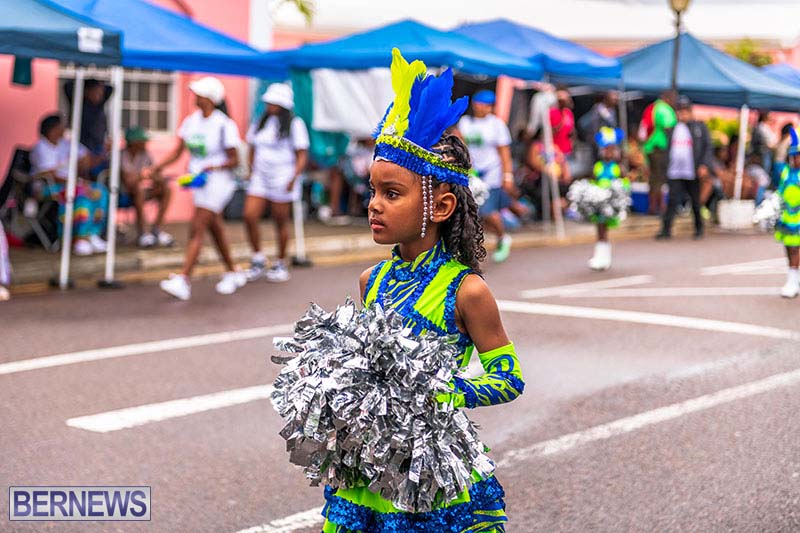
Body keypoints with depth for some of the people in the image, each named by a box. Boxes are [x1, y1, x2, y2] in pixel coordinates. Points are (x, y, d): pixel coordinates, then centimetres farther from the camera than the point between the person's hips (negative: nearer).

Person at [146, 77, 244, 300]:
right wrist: (157, 168, -4)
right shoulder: (190, 121, 6)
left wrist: (214, 167, -26)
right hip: (198, 181, 7)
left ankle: (183, 281, -19)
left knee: (196, 229, -15)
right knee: (215, 229, 17)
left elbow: (234, 160, -9)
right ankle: (232, 273, 32)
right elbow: (178, 151, 8)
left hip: (217, 182, -7)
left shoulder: (225, 125, -13)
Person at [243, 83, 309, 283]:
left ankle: (281, 265, 17)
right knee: (249, 216, -9)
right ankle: (258, 261, 6)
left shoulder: (294, 125, -4)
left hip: (282, 180, -5)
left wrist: (294, 179, -17)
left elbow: (302, 156, -6)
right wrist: (252, 173, 12)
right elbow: (253, 150, 20)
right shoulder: (260, 123, 11)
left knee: (281, 222, 3)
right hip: (260, 177, 5)